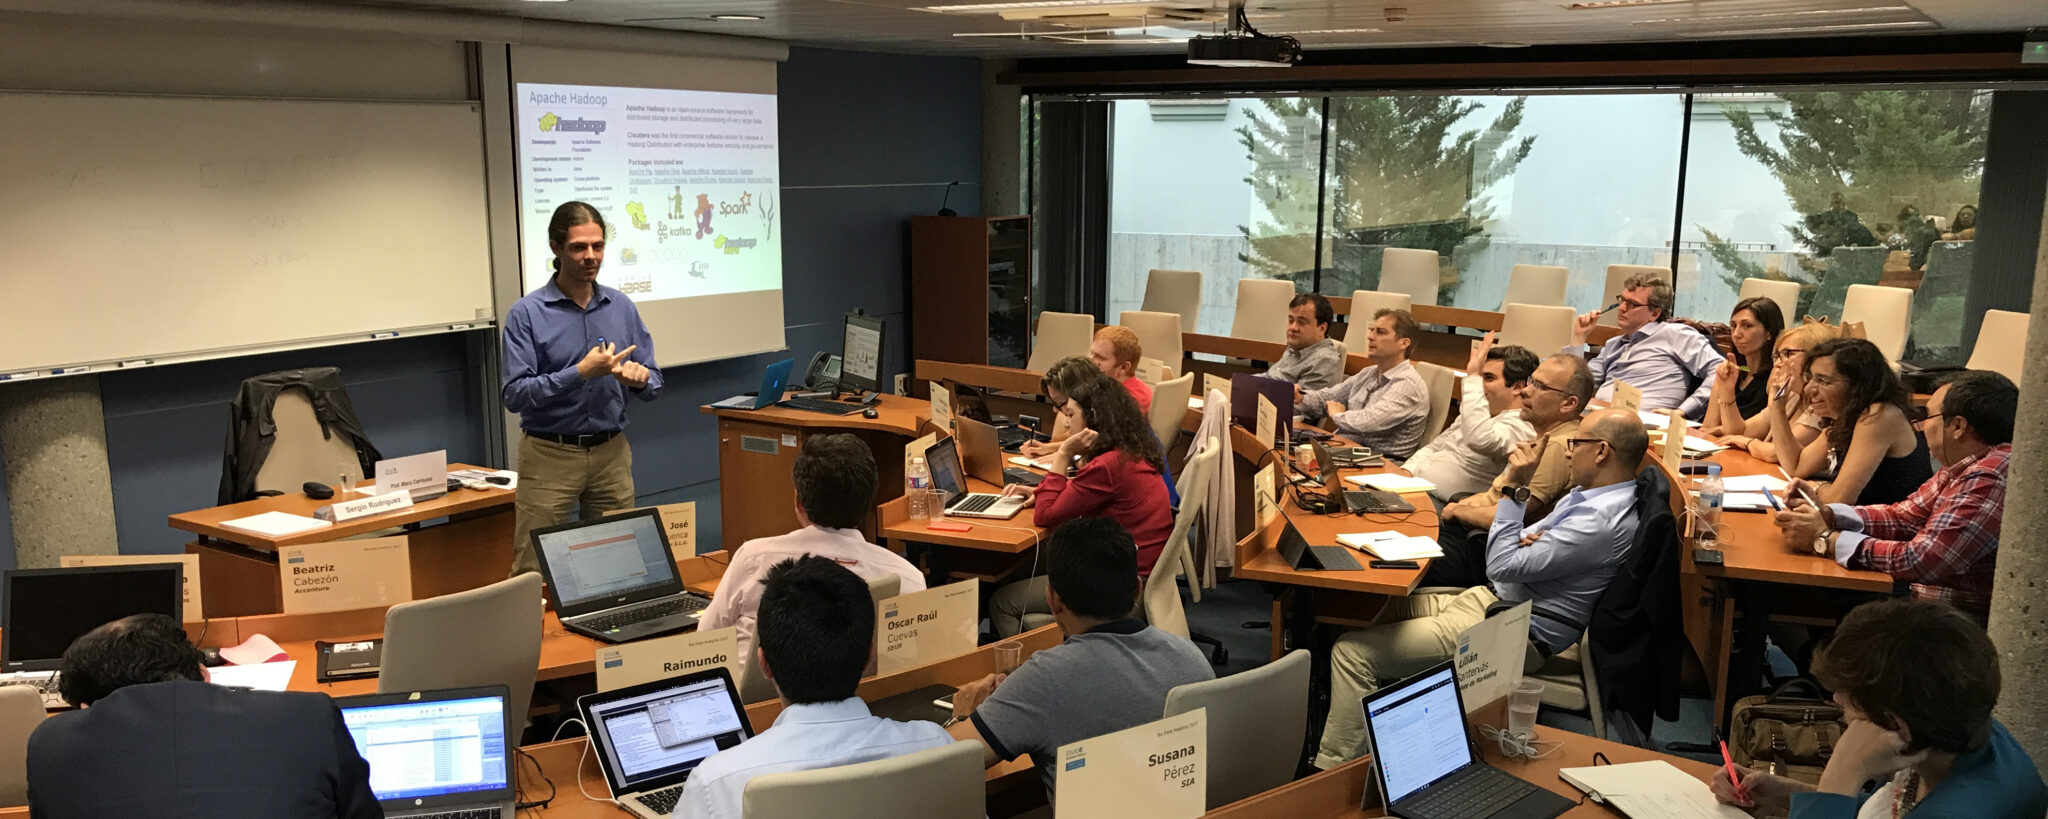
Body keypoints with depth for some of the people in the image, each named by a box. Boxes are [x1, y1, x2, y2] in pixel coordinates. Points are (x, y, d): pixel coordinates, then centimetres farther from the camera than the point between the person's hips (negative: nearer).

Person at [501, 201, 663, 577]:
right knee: (533, 573, -1)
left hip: (611, 452, 4)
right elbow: (514, 394, -13)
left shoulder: (622, 307, 6)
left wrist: (639, 377, -14)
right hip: (550, 456, -3)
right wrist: (580, 373, -21)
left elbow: (654, 383, 9)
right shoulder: (527, 313, -6)